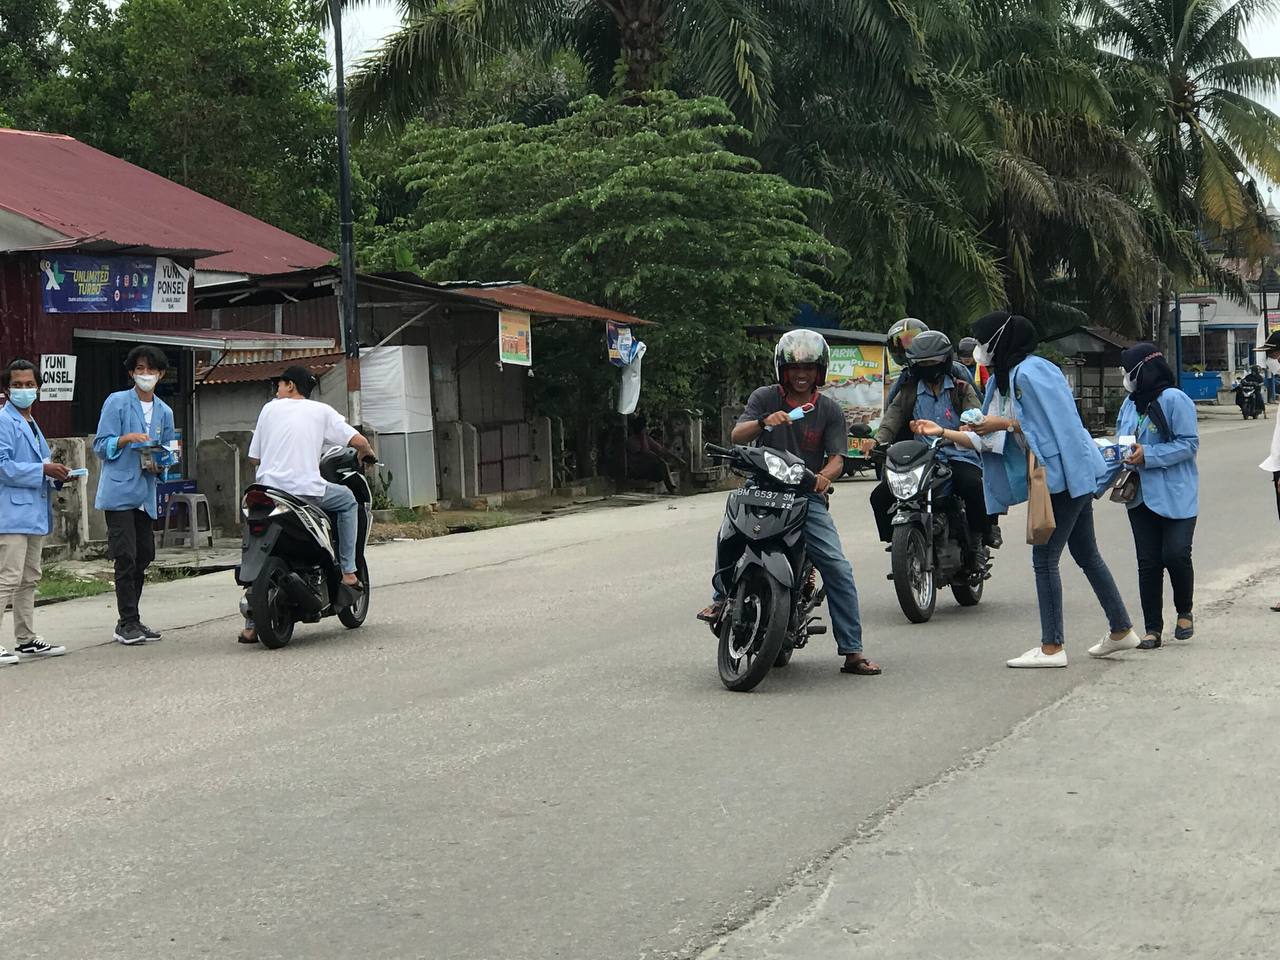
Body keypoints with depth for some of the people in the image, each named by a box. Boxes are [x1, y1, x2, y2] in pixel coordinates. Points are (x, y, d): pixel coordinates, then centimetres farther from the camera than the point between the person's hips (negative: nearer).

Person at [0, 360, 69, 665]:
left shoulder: (31, 424, 20)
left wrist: (58, 476, 8)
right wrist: (43, 470, -20)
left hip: (34, 512, 10)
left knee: (29, 579, 14)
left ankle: (26, 639, 22)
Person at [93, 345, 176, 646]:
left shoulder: (164, 412, 15)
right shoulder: (116, 402, -2)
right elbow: (101, 446, -5)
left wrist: (159, 463, 0)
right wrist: (126, 439, -21)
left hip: (146, 494, 6)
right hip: (119, 492, -6)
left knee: (144, 557, 8)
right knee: (126, 557, -10)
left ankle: (131, 621, 18)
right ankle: (127, 623, -6)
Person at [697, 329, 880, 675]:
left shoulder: (829, 410, 6)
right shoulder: (765, 398, 4)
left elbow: (836, 457, -3)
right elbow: (737, 436, -9)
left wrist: (825, 475, -27)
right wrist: (763, 422, -30)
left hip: (807, 495, 1)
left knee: (838, 569, -11)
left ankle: (852, 652, -5)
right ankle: (722, 595, -8)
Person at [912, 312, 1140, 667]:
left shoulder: (1029, 372, -17)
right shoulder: (1005, 378, 14)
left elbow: (1051, 425, -22)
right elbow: (989, 439, 14)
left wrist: (1005, 423, -18)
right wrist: (941, 432, 11)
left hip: (1064, 475, -10)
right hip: (1073, 477, 10)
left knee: (1044, 560, -7)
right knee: (1087, 555, 16)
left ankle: (1052, 647, -2)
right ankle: (1122, 631, 24)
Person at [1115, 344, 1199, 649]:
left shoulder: (1174, 400, -12)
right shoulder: (1130, 403, 12)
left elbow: (1189, 443, -15)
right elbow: (1122, 439, 24)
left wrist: (1148, 455, -20)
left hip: (1176, 495, -7)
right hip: (1142, 496, 7)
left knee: (1176, 555, -12)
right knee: (1148, 563, 5)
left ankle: (1184, 613, 14)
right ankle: (1153, 630, 9)